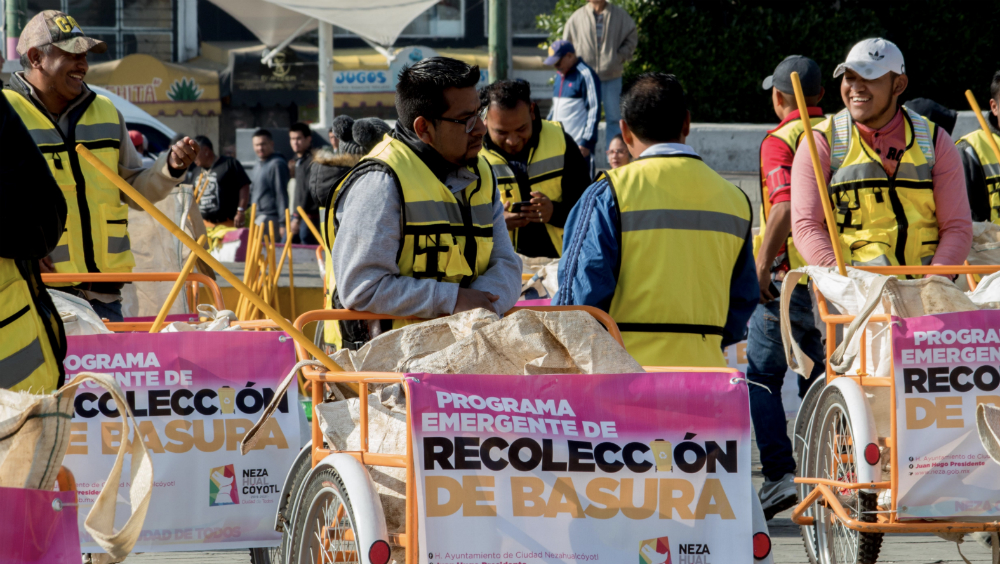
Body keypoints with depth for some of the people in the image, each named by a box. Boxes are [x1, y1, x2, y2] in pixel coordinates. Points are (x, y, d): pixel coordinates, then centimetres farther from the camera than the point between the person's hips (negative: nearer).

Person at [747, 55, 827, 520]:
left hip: (790, 274, -6)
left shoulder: (781, 141, -9)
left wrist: (759, 268, -20)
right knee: (820, 381, 14)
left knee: (762, 377, 2)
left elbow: (785, 207, -23)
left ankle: (780, 475, -9)